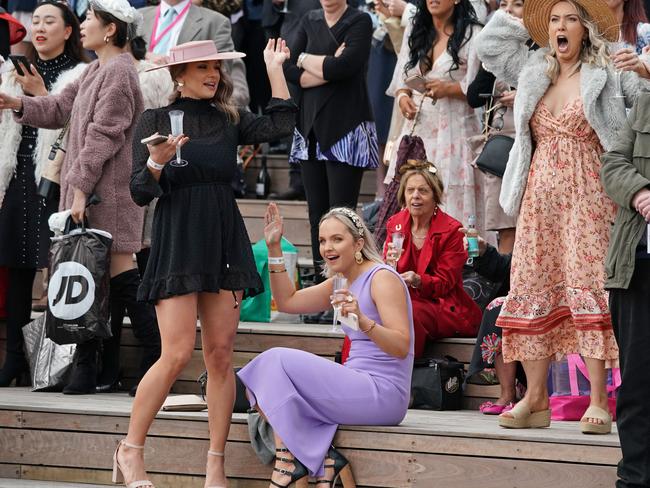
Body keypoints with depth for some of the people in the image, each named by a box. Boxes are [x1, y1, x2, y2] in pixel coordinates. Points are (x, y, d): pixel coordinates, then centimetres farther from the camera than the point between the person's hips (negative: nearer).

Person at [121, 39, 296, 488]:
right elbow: (141, 194, -2)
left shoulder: (230, 121, 11)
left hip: (224, 243, 4)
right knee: (177, 353, -13)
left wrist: (275, 68, 2)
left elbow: (280, 126, -6)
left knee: (221, 355, 0)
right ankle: (130, 449, 2)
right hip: (177, 242, -4)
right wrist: (156, 163, -22)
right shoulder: (155, 121, 2)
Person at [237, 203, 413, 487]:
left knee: (278, 361, -16)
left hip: (383, 393, -9)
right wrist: (274, 248, 10)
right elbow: (287, 301, 17)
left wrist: (364, 322, -38)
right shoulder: (341, 282, 15)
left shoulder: (382, 278, -11)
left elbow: (402, 347, -20)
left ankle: (287, 463, -12)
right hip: (360, 390, 9)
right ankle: (325, 463, -8)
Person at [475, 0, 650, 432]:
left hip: (586, 198, -5)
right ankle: (536, 398, 6)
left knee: (588, 289, -12)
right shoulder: (533, 72, 16)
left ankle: (598, 402, -13)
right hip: (539, 199, 5)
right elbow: (489, 45, 27)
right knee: (532, 291, 1)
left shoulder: (608, 76, 2)